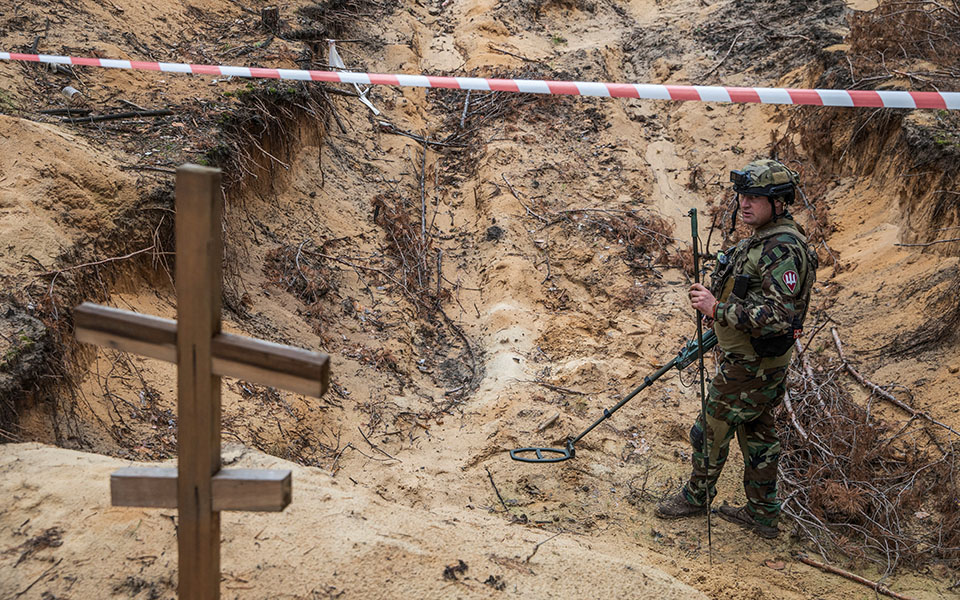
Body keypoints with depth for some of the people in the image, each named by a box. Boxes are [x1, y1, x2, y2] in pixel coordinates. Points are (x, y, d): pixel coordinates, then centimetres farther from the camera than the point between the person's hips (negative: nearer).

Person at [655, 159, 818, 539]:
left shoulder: (782, 249, -26)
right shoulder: (763, 237, 6)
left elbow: (779, 315, -34)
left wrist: (718, 309, -31)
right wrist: (722, 321, 18)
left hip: (750, 366, -10)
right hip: (763, 362, 10)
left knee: (712, 430, 8)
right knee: (757, 433, 19)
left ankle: (697, 496, 30)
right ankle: (763, 515, 33)